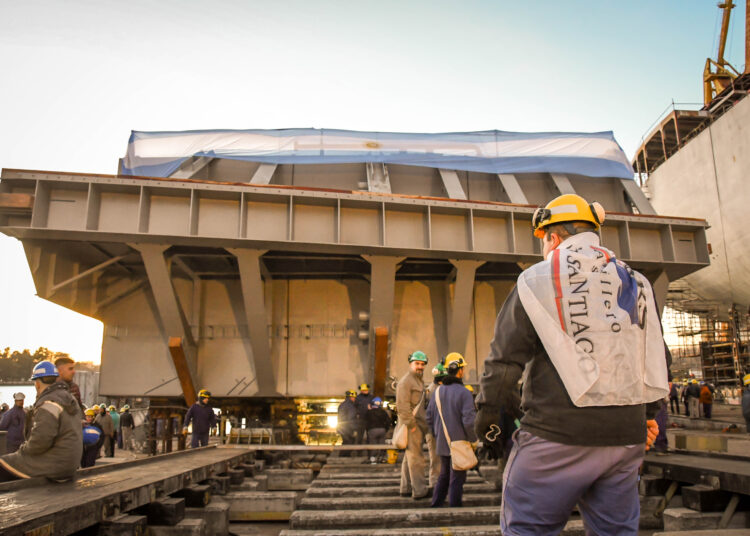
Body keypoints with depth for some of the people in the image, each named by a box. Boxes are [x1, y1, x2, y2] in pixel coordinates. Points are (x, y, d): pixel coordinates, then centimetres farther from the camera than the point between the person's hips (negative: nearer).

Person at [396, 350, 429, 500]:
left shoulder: (418, 381, 20)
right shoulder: (406, 381, -12)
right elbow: (403, 406, -19)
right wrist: (412, 424, -20)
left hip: (417, 425, 10)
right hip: (412, 425, -10)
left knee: (409, 457, 14)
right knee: (416, 458, -6)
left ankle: (406, 488, 20)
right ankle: (419, 490, -2)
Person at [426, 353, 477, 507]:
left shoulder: (438, 391, 5)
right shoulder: (464, 392, -16)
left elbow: (429, 418, 10)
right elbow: (469, 420, -20)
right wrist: (474, 440, -6)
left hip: (442, 443, 6)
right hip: (459, 443, -6)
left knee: (443, 476, 20)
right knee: (456, 479, 5)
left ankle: (435, 506, 24)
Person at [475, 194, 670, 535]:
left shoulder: (536, 280, -3)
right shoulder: (635, 283, 12)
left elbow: (506, 356, -6)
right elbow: (657, 361, 16)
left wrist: (487, 408, 6)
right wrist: (648, 413, 28)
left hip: (558, 434, -5)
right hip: (626, 437, 6)